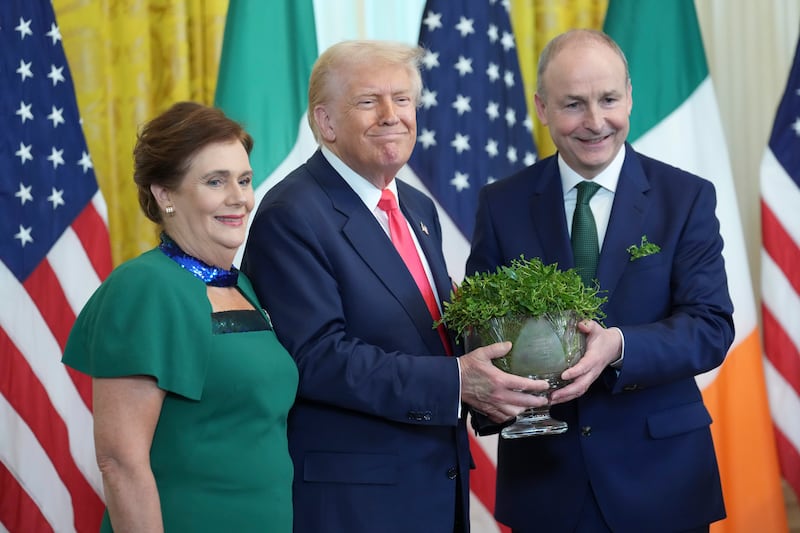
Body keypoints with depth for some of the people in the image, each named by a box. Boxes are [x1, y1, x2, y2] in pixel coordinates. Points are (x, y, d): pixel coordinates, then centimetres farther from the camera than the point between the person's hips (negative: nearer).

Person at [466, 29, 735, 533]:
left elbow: (712, 326, -9)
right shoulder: (503, 204, 2)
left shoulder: (688, 198, -3)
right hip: (542, 474, 1)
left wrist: (619, 347, -27)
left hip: (657, 472, -1)